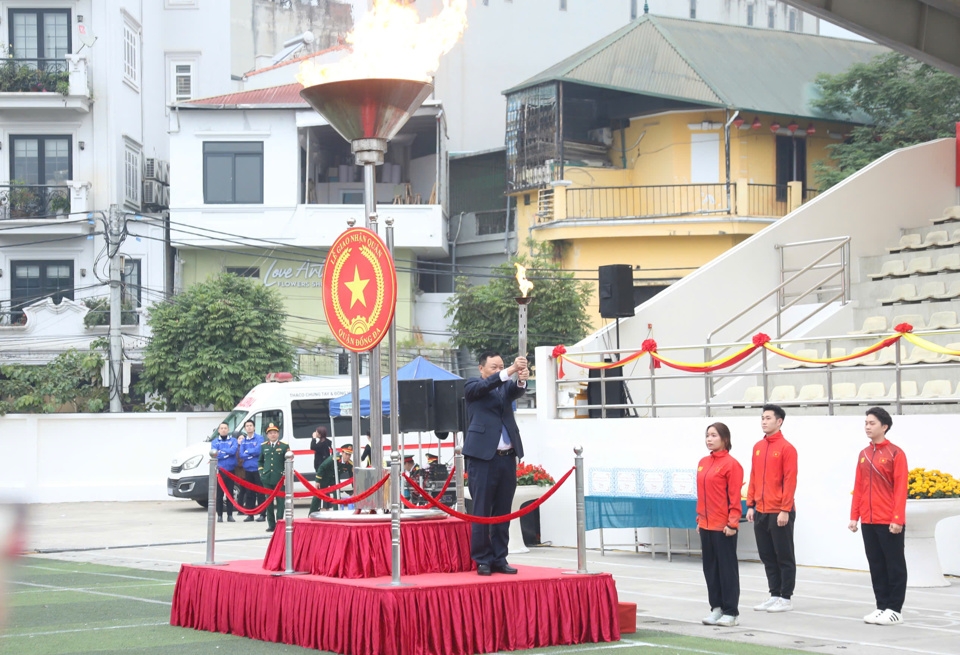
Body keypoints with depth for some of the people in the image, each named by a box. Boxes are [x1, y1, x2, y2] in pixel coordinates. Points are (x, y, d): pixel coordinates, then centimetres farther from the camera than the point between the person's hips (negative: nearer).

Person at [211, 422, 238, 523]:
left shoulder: (233, 440, 7)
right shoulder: (215, 442, 8)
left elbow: (233, 450, -11)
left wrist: (221, 452, -7)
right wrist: (227, 453, -10)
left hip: (230, 470, 0)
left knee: (230, 493, 2)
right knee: (219, 494, -1)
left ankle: (230, 515, 7)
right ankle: (219, 515, 4)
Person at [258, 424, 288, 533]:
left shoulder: (284, 446, 2)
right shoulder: (263, 446, 12)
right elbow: (260, 461, 20)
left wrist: (285, 475, -8)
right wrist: (261, 472, 7)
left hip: (280, 479, -3)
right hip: (267, 479, 3)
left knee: (280, 501, -2)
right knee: (269, 502, 5)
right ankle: (271, 525, 10)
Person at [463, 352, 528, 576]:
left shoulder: (505, 387, 15)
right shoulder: (472, 386, 4)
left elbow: (517, 391, -5)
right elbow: (485, 385, -16)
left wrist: (521, 379, -29)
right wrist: (510, 370, -28)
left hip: (507, 457, 5)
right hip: (483, 456, -5)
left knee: (503, 512, 7)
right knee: (481, 511, -2)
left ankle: (499, 559, 12)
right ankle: (482, 560, 3)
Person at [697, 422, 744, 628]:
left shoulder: (731, 464, -10)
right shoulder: (703, 463, 12)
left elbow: (735, 496, -13)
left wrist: (732, 523, -16)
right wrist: (699, 518, 15)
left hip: (723, 526, -8)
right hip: (706, 525, 8)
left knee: (727, 568, -1)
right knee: (710, 567, 11)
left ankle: (731, 612, 5)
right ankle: (716, 607, 20)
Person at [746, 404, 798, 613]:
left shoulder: (786, 448, -10)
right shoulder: (758, 447, 11)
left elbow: (790, 481, -13)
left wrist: (785, 510, -17)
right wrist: (750, 505, 9)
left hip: (779, 513, -7)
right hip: (761, 512, 7)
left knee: (784, 556, 1)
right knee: (767, 556, 11)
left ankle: (786, 598, 7)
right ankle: (774, 595, 19)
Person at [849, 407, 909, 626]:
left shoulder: (895, 454, -7)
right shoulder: (863, 454, 11)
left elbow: (900, 489, -11)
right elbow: (858, 487, 13)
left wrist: (897, 519, -16)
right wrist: (854, 516, 7)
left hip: (889, 522, -6)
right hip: (868, 521, 6)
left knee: (894, 565, 1)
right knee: (876, 565, 10)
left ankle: (894, 610, 5)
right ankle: (881, 606, 16)